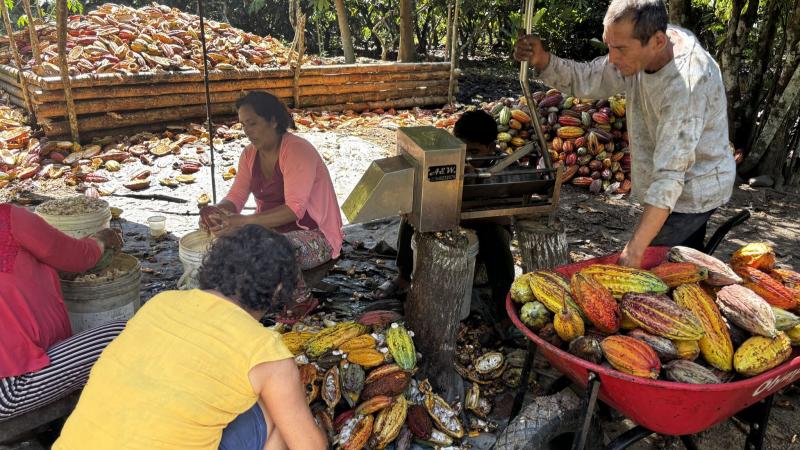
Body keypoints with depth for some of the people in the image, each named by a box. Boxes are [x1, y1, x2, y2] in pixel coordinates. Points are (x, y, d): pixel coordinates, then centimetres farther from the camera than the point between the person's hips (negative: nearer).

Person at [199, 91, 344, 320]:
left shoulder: (298, 151, -20)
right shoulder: (250, 155, 4)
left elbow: (294, 210, -29)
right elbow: (235, 198, 0)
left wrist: (242, 221, -38)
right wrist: (216, 212, -24)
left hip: (315, 235, -7)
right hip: (273, 229, 7)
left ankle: (302, 298, -5)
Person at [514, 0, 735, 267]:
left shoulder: (685, 83, -36)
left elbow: (669, 176, -40)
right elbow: (587, 80, -3)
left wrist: (634, 250, -44)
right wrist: (541, 60, -23)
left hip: (692, 192, -8)